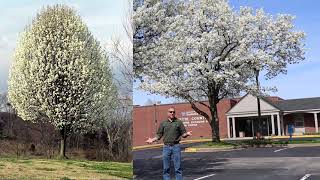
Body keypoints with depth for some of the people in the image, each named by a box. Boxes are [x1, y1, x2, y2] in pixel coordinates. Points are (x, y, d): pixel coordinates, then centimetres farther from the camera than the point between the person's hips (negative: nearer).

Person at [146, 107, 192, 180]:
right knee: (166, 168, 5)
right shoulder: (163, 123, 10)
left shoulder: (179, 122, 6)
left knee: (178, 167, -1)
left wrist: (187, 134, -16)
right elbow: (159, 135, 11)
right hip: (166, 147, 2)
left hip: (176, 146, -2)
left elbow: (183, 134, 5)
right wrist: (152, 140, -3)